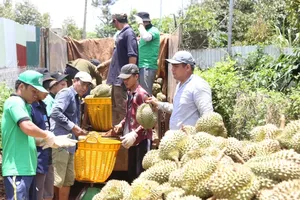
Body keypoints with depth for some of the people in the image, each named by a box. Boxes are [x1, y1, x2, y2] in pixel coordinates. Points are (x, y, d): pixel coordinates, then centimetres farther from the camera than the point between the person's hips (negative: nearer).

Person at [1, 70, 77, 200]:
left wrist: (54, 142, 12)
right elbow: (28, 127, -26)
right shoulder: (15, 102, -10)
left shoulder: (23, 105, 20)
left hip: (26, 168, 10)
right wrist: (48, 135, -9)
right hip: (17, 169, -10)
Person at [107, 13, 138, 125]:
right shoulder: (122, 33, 15)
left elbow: (133, 56, -20)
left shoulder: (129, 33, -13)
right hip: (117, 77, 10)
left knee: (122, 107, -5)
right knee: (115, 106, 16)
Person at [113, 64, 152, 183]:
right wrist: (121, 124, 7)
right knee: (132, 172, 15)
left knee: (140, 173, -7)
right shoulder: (129, 94, 11)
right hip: (132, 140, 9)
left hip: (142, 139, -9)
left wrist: (135, 134, -26)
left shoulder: (141, 94, -14)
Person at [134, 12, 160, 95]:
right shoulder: (146, 31, 19)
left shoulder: (153, 30, -9)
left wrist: (140, 24, -17)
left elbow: (146, 37, -31)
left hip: (148, 67, -9)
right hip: (142, 66, 9)